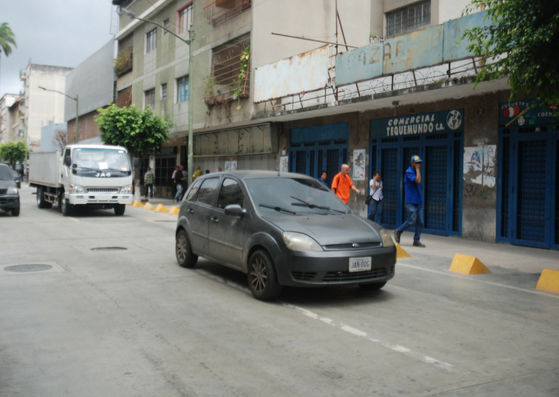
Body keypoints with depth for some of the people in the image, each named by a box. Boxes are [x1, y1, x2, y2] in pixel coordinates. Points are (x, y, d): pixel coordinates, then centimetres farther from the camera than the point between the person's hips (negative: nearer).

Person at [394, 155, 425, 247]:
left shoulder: (416, 171, 16)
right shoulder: (409, 172, -10)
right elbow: (418, 181, -23)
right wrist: (417, 169, -16)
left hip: (419, 201, 8)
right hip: (411, 202, -8)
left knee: (420, 222, 3)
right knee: (411, 221, -7)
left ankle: (416, 240, 10)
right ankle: (398, 231, 15)